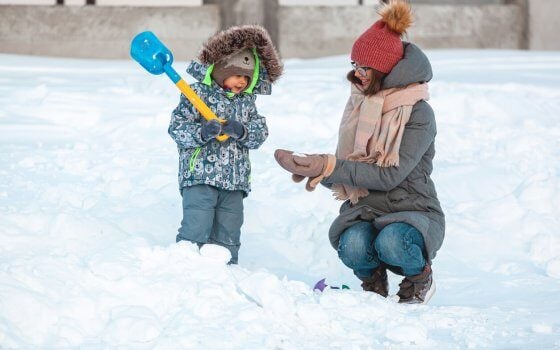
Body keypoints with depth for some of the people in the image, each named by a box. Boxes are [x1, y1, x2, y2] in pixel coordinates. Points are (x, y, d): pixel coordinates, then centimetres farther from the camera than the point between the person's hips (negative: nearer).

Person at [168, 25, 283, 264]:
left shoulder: (246, 101, 15)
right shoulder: (199, 93, -2)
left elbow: (260, 134, 7)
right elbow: (177, 127, -7)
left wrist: (242, 131, -14)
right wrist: (202, 132, -25)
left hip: (234, 181, 6)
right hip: (200, 175, -6)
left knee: (227, 239, 8)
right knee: (195, 234, -14)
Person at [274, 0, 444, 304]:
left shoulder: (418, 114, -12)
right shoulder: (360, 103, 8)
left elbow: (390, 175, -23)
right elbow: (345, 167, 7)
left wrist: (329, 167, -27)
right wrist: (315, 169, -16)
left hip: (413, 211, -4)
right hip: (365, 210, 4)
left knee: (390, 242, -38)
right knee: (352, 245, -32)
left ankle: (420, 277, -2)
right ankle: (373, 279, 5)